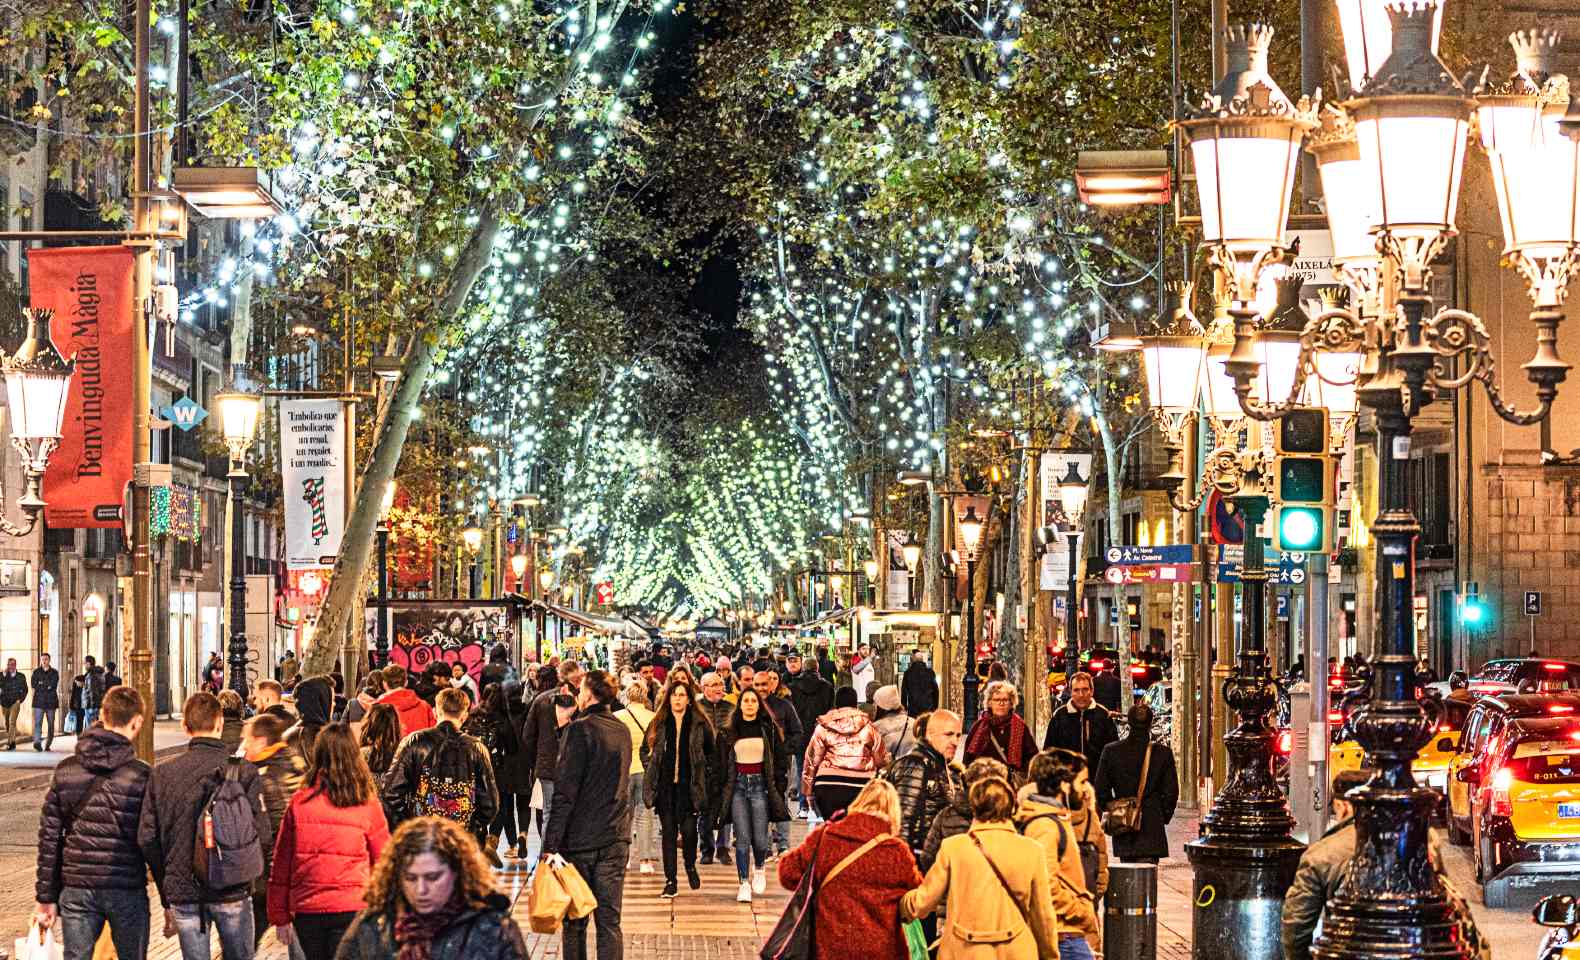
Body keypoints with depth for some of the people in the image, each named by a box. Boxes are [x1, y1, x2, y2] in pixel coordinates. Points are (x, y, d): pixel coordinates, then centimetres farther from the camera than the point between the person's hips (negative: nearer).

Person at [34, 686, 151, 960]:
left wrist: (47, 897, 9)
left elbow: (49, 838, 3)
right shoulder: (141, 776, -9)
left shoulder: (66, 771, 2)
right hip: (127, 892, -3)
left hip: (76, 891, 3)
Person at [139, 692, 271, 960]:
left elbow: (147, 839, 0)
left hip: (183, 895, 1)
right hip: (233, 893, -1)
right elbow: (261, 832, -10)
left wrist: (166, 897, 9)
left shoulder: (162, 773, 0)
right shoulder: (244, 771, -6)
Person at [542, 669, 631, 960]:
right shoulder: (623, 731, 9)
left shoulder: (580, 729, -11)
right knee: (609, 922, 4)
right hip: (616, 838, 5)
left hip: (580, 838, -5)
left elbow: (566, 791, -16)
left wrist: (551, 844, -17)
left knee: (574, 923, 5)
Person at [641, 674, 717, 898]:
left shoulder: (700, 724, 2)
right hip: (665, 787, 2)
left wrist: (706, 777, 1)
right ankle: (670, 881, 6)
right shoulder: (658, 724, 7)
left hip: (689, 787, -2)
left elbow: (711, 754, 8)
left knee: (689, 829, -7)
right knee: (668, 832, 1)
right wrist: (651, 770, 7)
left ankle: (691, 866, 23)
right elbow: (645, 750, 18)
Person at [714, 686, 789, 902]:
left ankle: (759, 869, 26)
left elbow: (781, 758, 6)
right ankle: (743, 884, 1)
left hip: (760, 785, -1)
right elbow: (721, 763, 9)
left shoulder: (769, 729, 3)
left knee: (760, 838, -5)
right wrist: (721, 792, 5)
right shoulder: (728, 732, 6)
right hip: (737, 785, 1)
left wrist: (779, 786, 1)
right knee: (742, 839, -4)